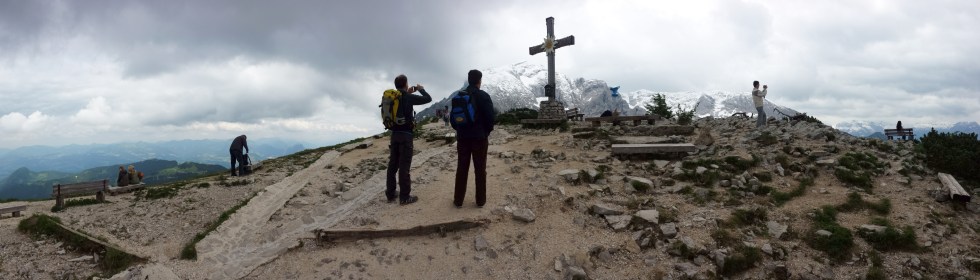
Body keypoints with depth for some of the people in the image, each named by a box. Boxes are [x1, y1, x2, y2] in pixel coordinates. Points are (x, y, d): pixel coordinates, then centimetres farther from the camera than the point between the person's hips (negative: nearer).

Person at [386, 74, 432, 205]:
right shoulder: (408, 97, -12)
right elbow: (428, 99, -6)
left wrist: (408, 93, 25)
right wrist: (421, 89, 11)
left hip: (394, 134, 7)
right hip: (405, 135, -7)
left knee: (393, 164, 13)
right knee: (404, 165, -4)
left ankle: (390, 193, 19)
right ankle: (404, 197, -1)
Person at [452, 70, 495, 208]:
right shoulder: (484, 96, -9)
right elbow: (490, 117, -10)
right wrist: (487, 132, 7)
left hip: (463, 137, 3)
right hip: (479, 137, -3)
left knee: (462, 168, 8)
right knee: (480, 169, 4)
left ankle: (458, 200, 11)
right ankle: (480, 200, 8)